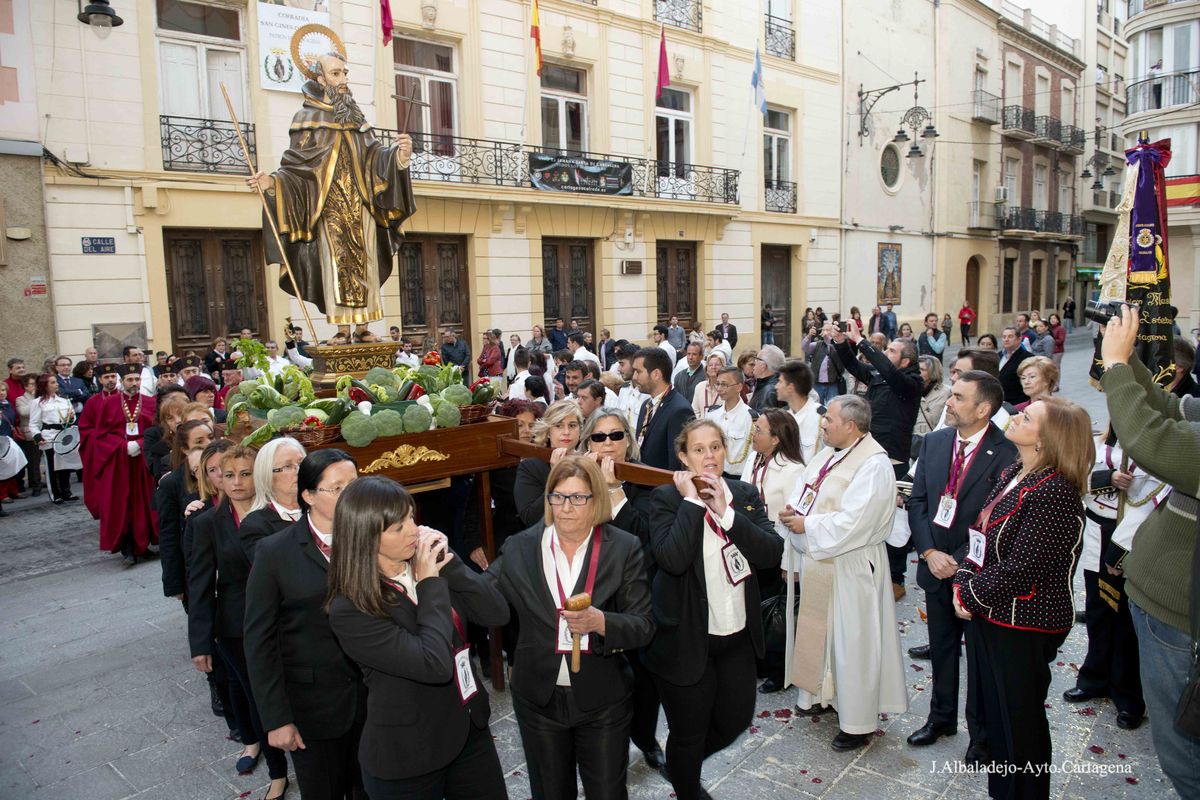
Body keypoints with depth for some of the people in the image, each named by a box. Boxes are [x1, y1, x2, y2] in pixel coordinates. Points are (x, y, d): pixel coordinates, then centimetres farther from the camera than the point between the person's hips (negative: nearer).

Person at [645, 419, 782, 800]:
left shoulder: (746, 495, 1)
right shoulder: (666, 497, -13)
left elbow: (772, 554, -11)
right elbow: (672, 558, -28)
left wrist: (725, 512, -20)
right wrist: (692, 501, -24)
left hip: (738, 636, 5)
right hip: (686, 640, -5)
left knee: (735, 719, 20)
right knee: (688, 732, 13)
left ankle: (684, 766, 49)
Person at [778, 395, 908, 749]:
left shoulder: (873, 464, -21)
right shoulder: (828, 454, 6)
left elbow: (851, 523, -27)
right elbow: (805, 491, 11)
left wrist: (806, 525, -19)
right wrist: (792, 510, -10)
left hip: (851, 567, -8)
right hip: (820, 561, 8)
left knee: (852, 641, 4)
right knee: (820, 630, 20)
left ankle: (858, 723, 20)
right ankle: (822, 693, 40)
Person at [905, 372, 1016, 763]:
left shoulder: (1007, 453, -18)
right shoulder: (934, 442, 0)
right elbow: (917, 501, 3)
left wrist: (962, 562, -17)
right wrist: (929, 552, -8)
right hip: (937, 567, 5)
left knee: (980, 655, 12)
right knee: (941, 649, 21)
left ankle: (981, 734, 33)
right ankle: (941, 717, 41)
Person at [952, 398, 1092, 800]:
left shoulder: (1055, 492, -23)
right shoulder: (1013, 473, 4)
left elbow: (1023, 568, -24)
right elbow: (979, 534, 8)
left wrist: (971, 596, -13)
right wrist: (963, 581, -5)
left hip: (1025, 627, -8)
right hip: (989, 615, 8)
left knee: (1020, 720, 11)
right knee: (994, 712, 22)